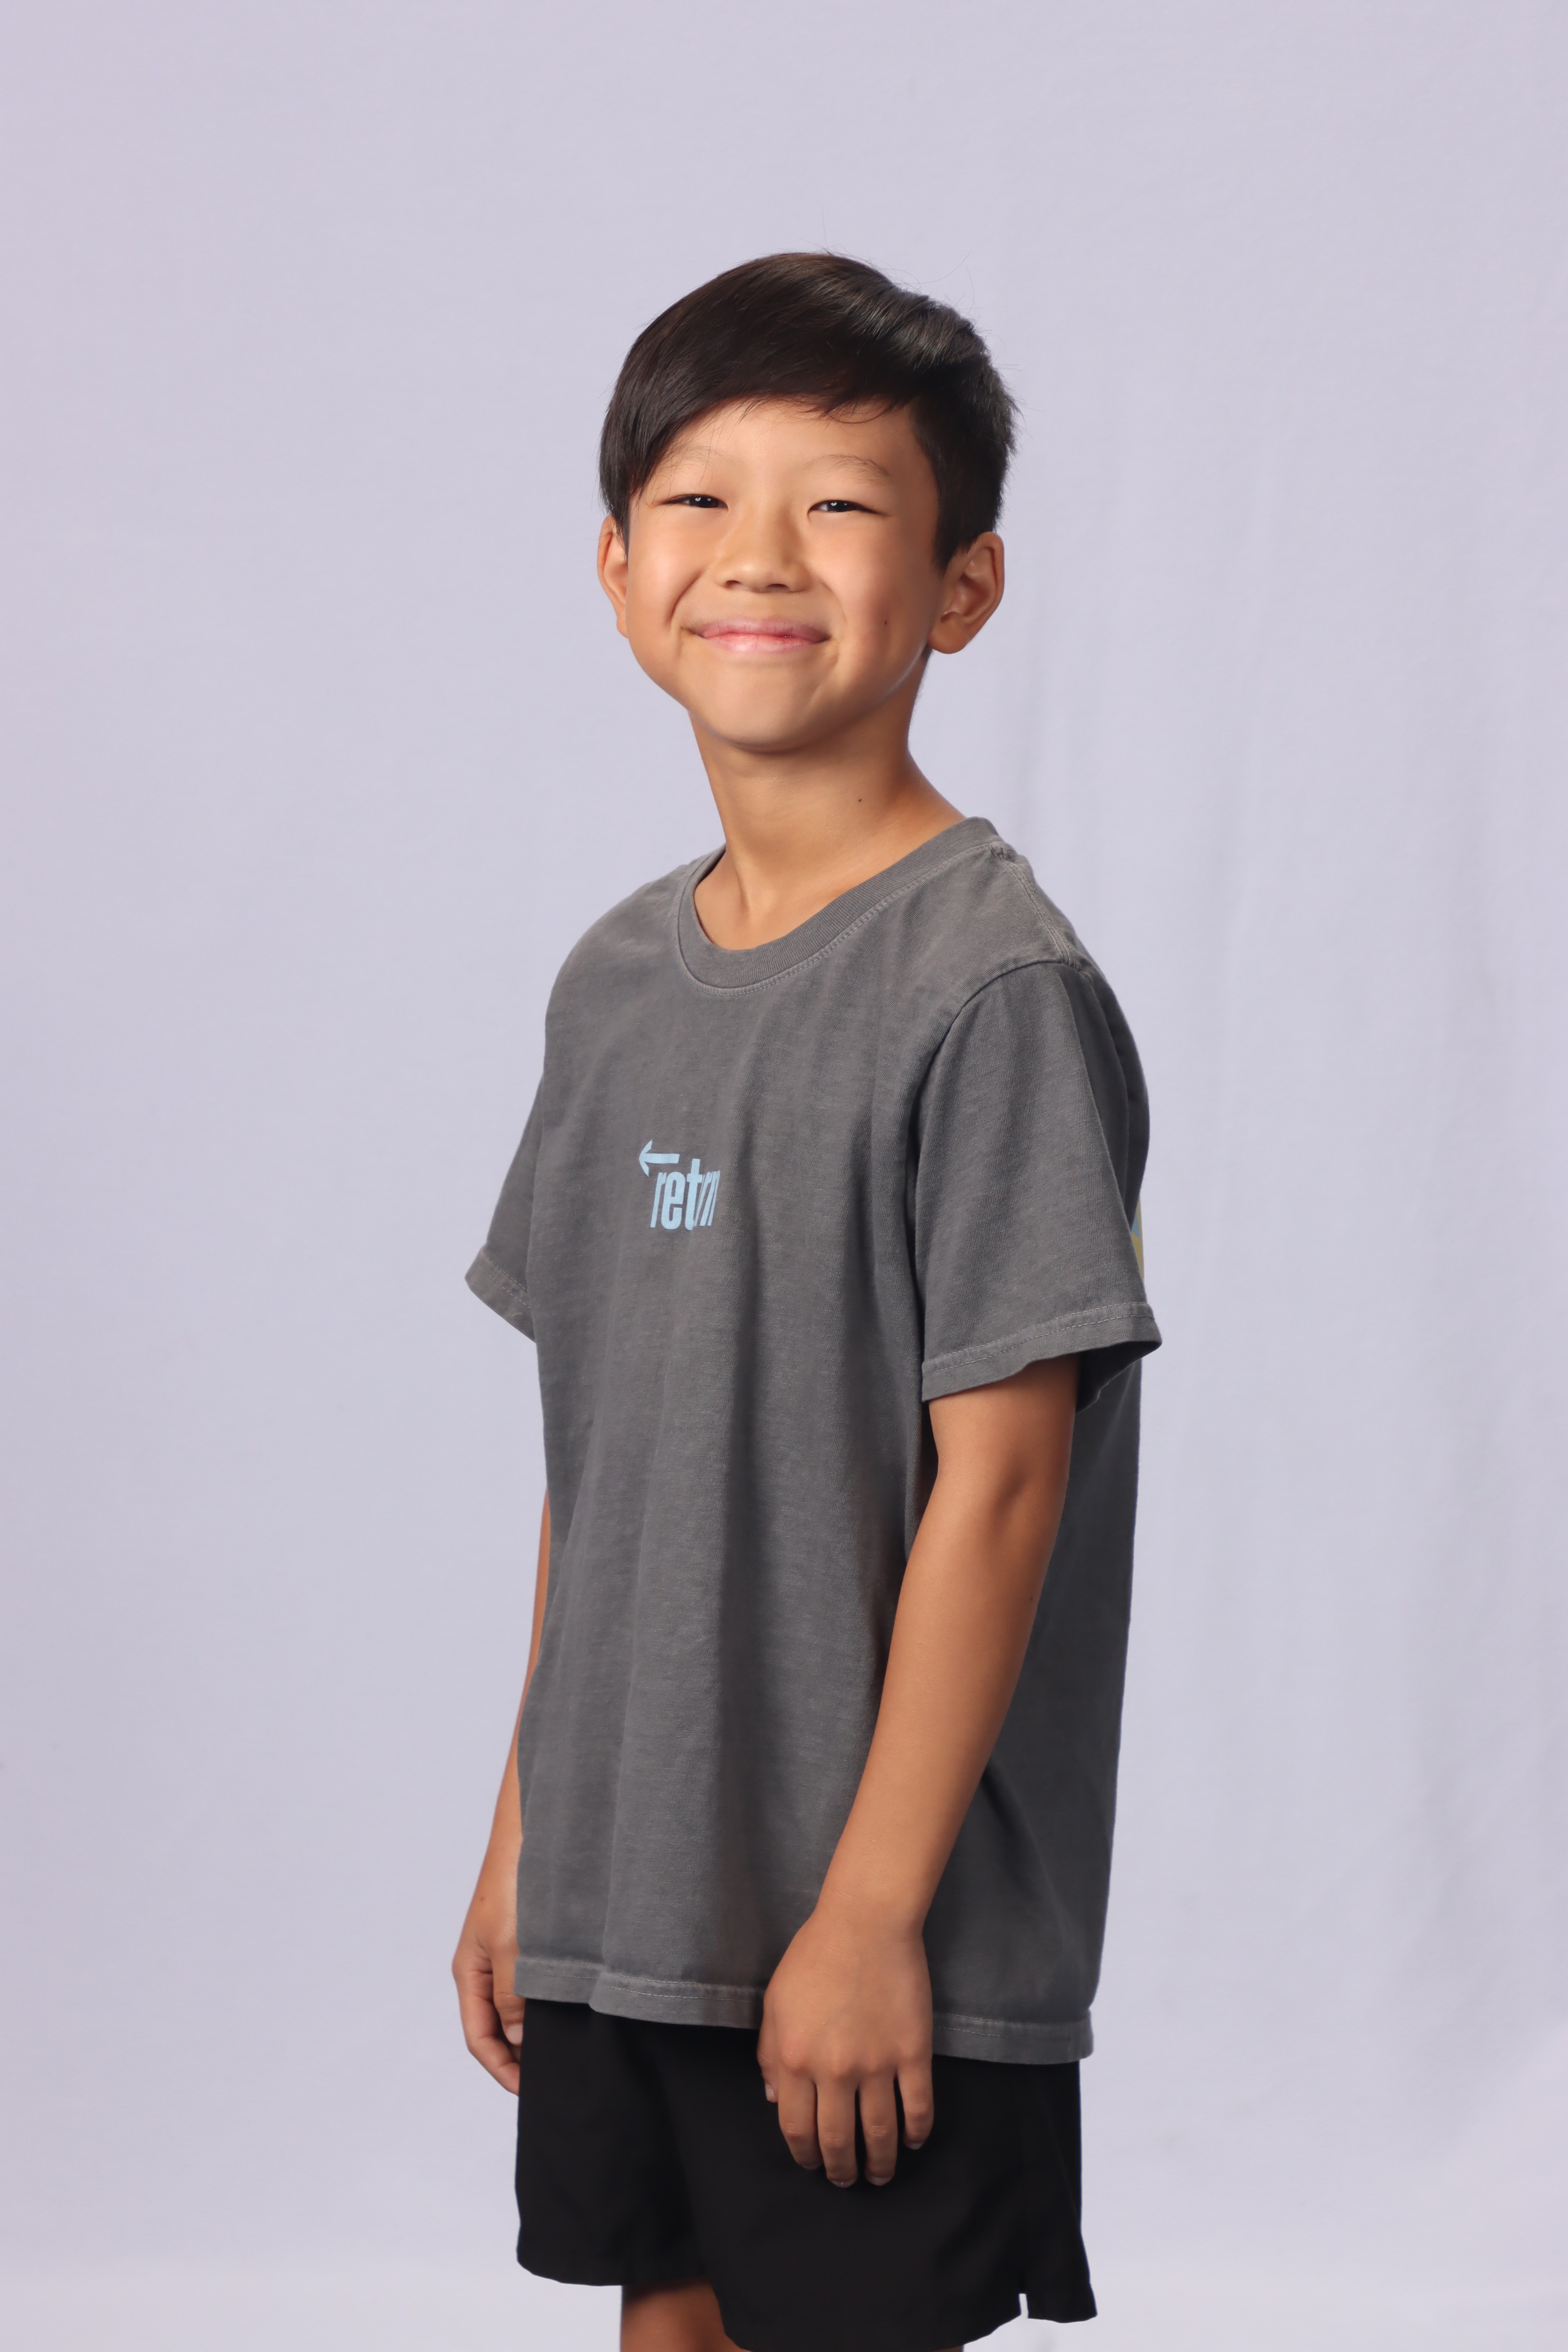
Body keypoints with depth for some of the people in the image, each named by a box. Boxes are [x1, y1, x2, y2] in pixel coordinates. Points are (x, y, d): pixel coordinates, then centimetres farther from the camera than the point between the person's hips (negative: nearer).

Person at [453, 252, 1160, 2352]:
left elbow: (995, 1482, -16)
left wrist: (876, 1908, -16)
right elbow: (595, 1452, 11)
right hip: (621, 1905, 6)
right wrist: (525, 1836, 11)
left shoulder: (991, 984, -14)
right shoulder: (620, 983, 7)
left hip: (879, 1939, -6)